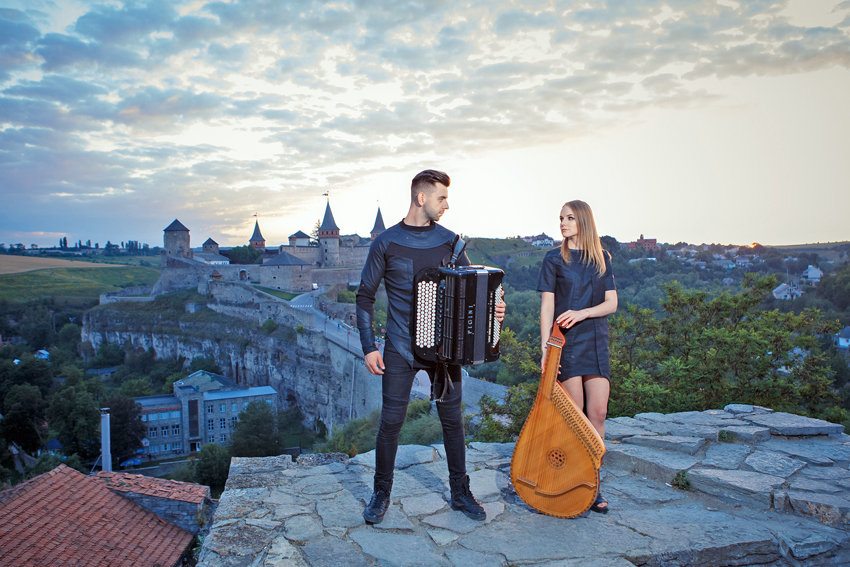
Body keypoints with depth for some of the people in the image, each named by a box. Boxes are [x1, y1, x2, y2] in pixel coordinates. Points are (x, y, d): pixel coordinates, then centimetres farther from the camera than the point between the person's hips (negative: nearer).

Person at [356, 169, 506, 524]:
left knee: (452, 419, 10)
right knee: (391, 421, 1)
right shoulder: (386, 243, -4)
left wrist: (491, 309, -9)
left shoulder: (448, 240, 4)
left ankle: (460, 492, 26)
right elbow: (365, 296, -1)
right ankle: (382, 493, 21)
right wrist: (369, 347, -8)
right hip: (400, 349, -3)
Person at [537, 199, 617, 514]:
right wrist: (546, 349, -10)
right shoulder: (554, 258, 2)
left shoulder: (602, 259, 11)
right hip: (566, 343, -3)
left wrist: (582, 313, -13)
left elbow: (611, 302, 6)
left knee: (598, 412, -1)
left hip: (596, 343, 3)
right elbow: (547, 305, -3)